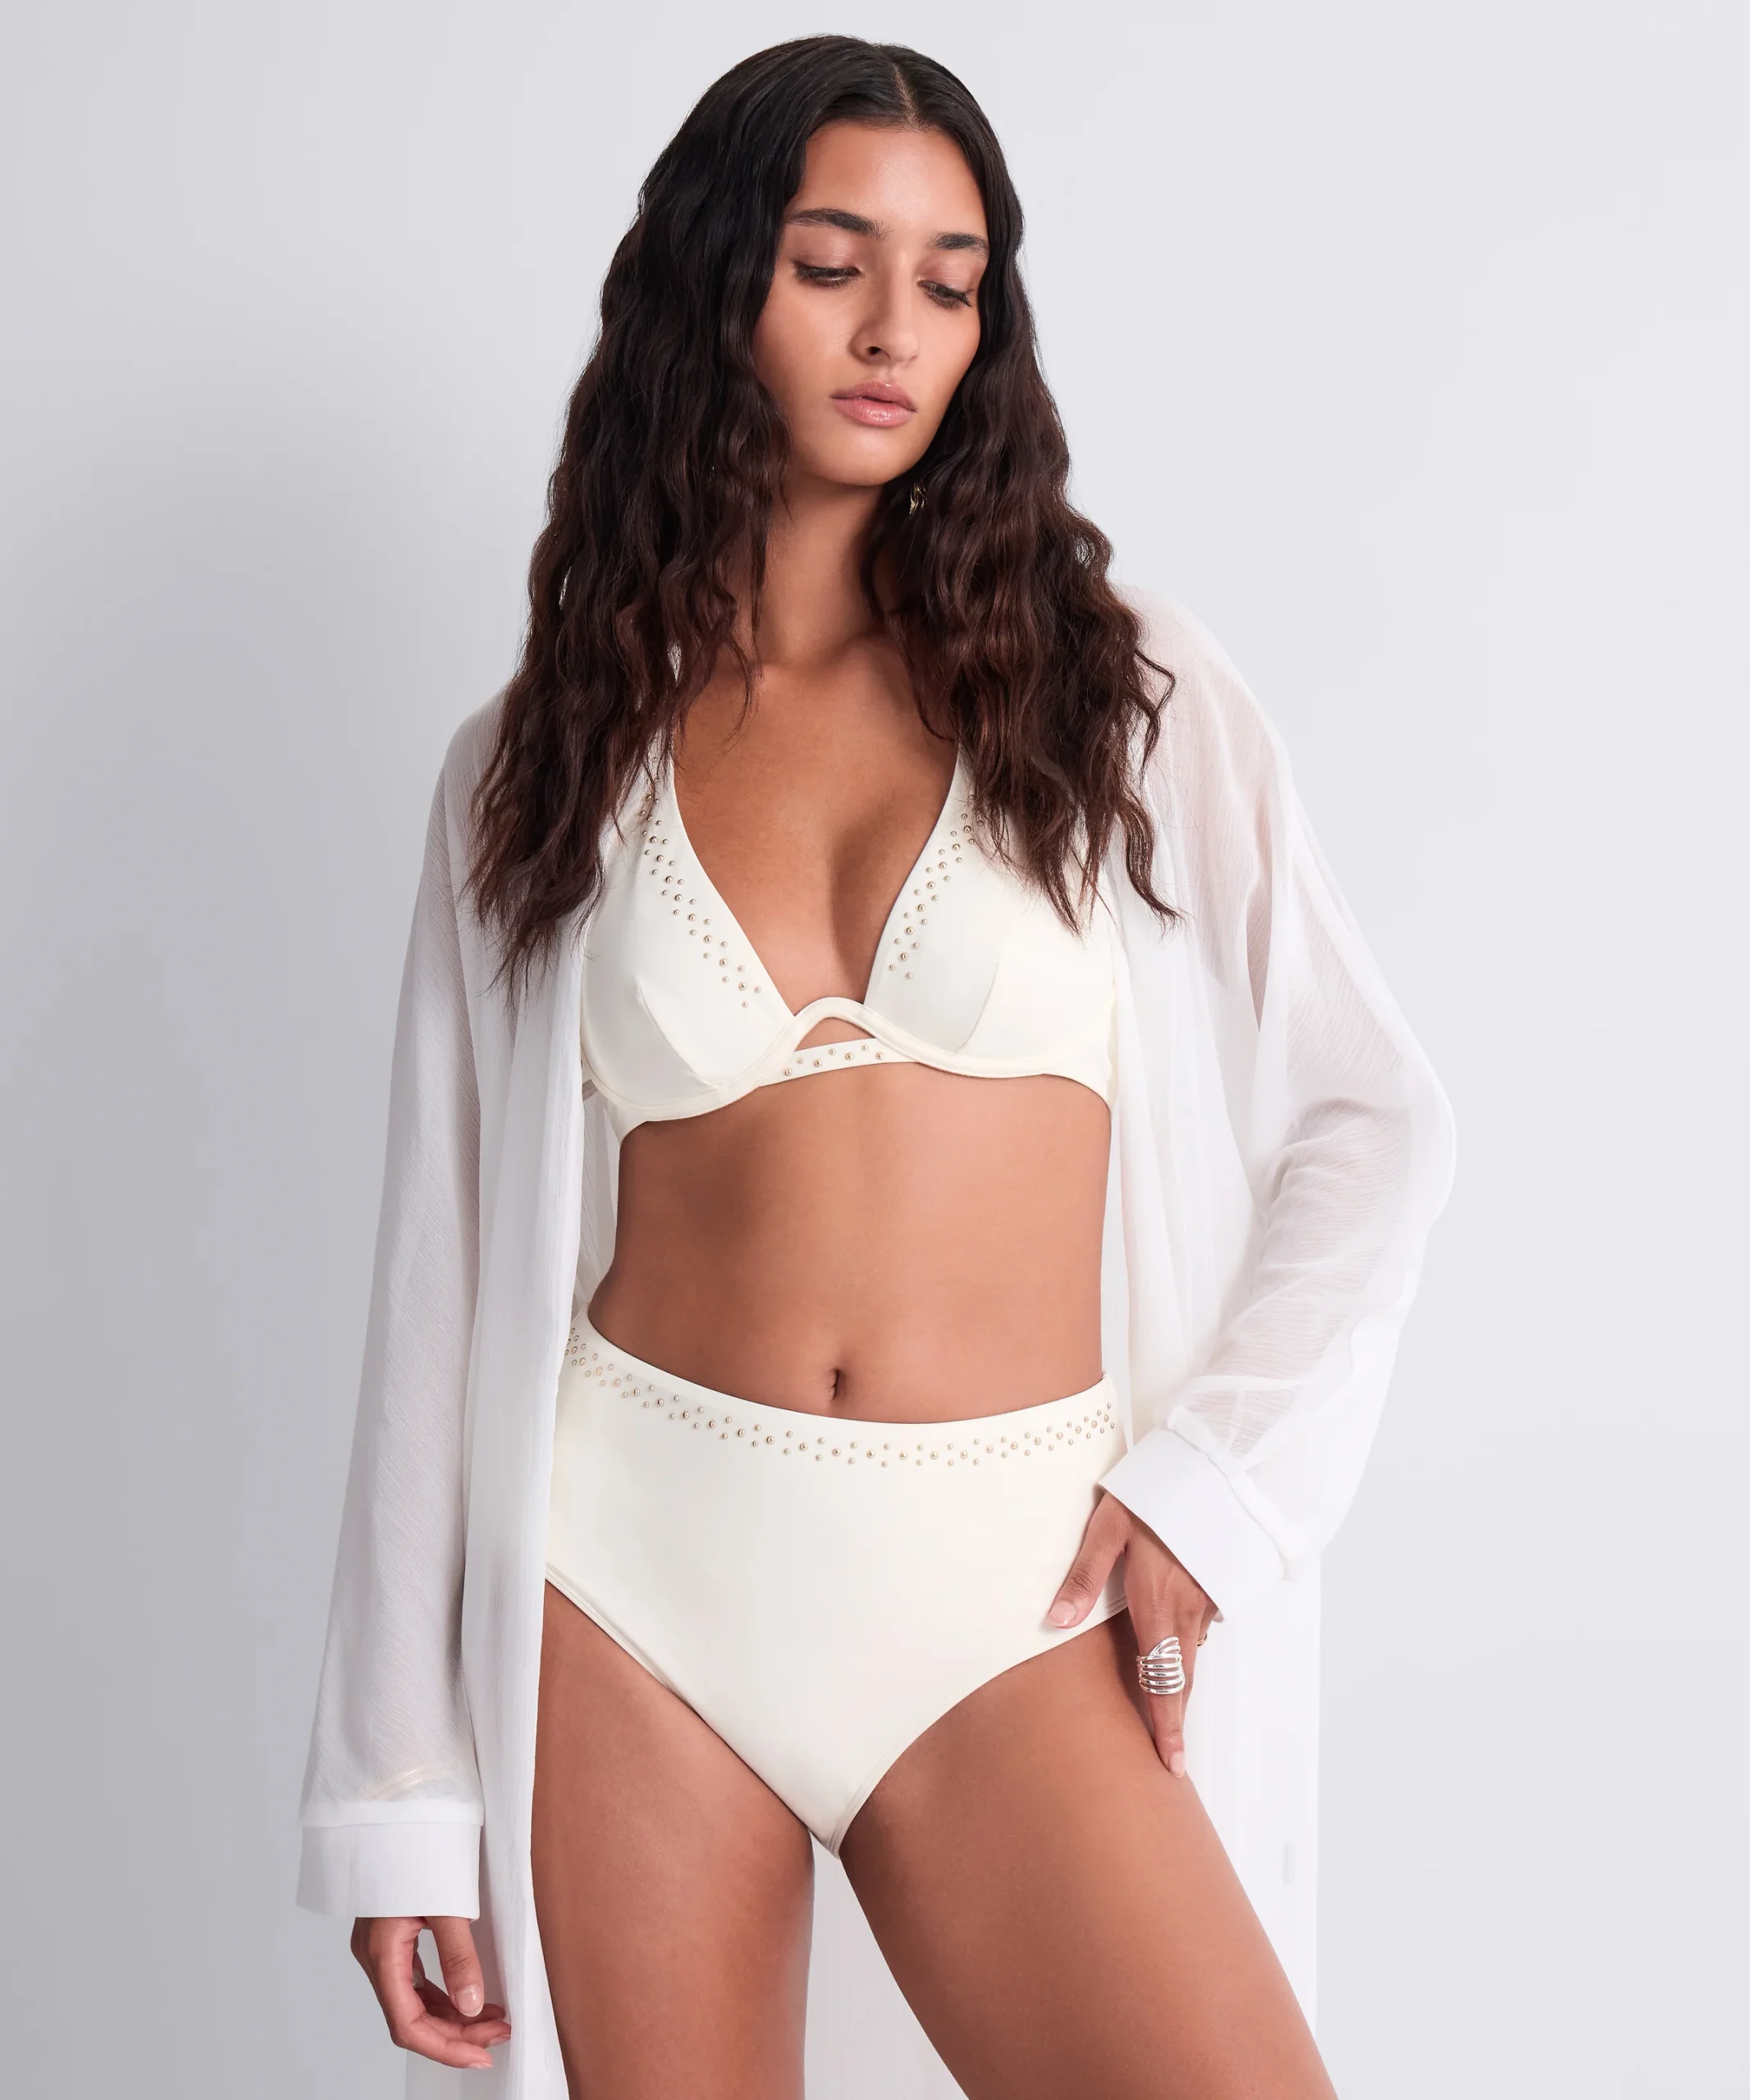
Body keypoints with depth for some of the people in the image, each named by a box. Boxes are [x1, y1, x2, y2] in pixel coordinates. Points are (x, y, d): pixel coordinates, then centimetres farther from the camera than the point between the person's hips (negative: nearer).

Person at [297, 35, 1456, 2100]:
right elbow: (453, 1271, 7)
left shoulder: (1116, 686, 6)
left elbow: (1372, 1124, 7)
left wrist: (1215, 1479, -6)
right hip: (633, 1564, 1)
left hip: (1002, 1602, -1)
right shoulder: (538, 765, 8)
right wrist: (402, 1787, 4)